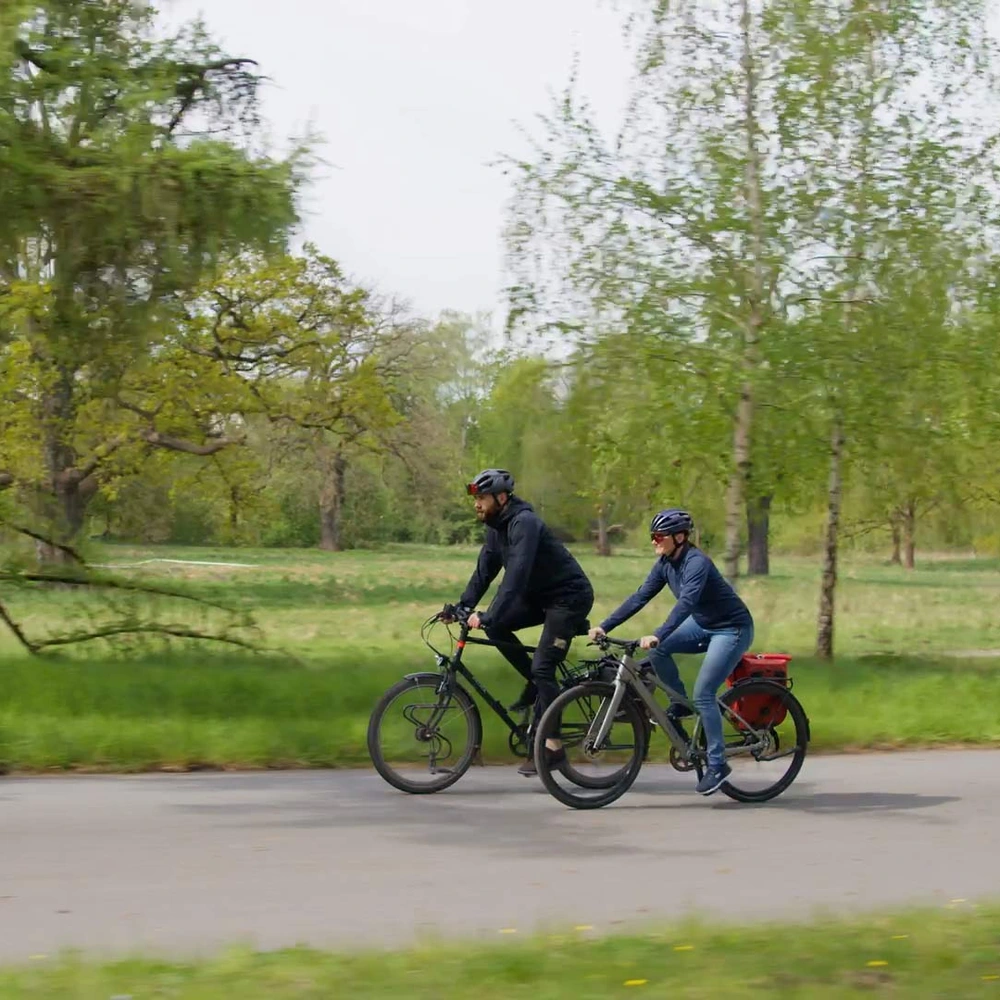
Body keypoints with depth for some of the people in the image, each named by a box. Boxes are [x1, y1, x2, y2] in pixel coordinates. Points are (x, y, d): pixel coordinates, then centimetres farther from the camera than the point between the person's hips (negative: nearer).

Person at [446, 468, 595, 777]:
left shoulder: (524, 523, -25)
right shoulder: (497, 527, 3)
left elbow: (516, 575, -34)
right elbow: (484, 570, 7)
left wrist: (488, 617, -39)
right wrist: (462, 607, -5)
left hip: (569, 597, -9)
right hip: (541, 595, 9)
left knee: (542, 667, -15)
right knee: (495, 626, -5)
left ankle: (551, 746, -10)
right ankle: (535, 684, 8)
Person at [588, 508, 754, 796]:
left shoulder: (696, 562, -27)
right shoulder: (665, 564, -3)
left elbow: (686, 601, -41)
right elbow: (640, 597, -4)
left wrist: (657, 635, -52)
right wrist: (604, 626, -12)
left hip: (732, 628, -8)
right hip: (703, 624, 8)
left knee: (703, 694, -15)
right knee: (658, 650, -11)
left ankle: (717, 764, -4)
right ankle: (680, 704, 8)